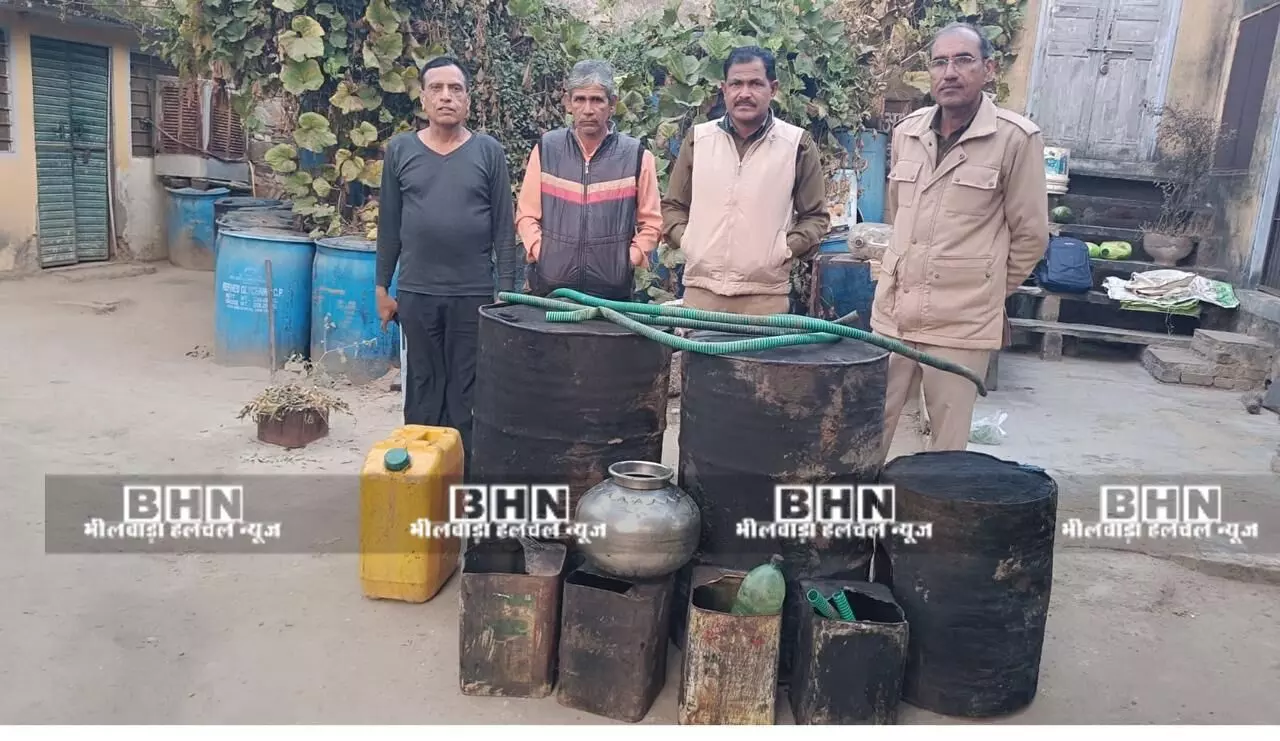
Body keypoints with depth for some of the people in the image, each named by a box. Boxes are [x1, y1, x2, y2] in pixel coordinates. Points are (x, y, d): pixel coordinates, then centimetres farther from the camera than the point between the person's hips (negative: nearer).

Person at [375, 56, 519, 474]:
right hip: (416, 292, 2)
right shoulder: (400, 150, 5)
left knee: (467, 390, 6)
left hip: (474, 293, -1)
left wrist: (507, 288, -4)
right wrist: (382, 286, 7)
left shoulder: (488, 151, 0)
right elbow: (388, 224, 8)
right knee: (422, 386, 11)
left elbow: (504, 225, 0)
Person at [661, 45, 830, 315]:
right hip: (701, 289, 2)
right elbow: (673, 206, 17)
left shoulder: (797, 144, 2)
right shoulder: (697, 138, 8)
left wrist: (787, 248, -7)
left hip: (766, 295, -1)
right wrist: (684, 240, 0)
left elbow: (816, 216, 8)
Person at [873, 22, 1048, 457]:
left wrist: (984, 288, 7)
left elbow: (1030, 236, -1)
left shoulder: (1016, 139, -8)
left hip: (961, 323, -4)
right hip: (891, 312, 5)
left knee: (947, 442, 6)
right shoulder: (906, 132, 7)